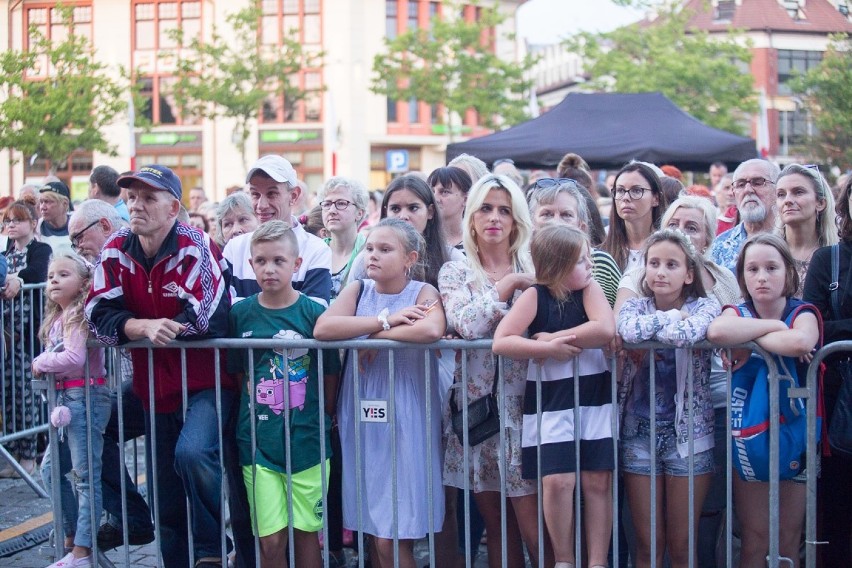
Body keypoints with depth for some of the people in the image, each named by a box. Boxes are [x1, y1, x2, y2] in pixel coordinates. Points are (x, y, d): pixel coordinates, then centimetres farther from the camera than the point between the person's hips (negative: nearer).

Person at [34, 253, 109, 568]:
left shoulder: (79, 314, -11)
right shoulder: (57, 318, 15)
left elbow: (74, 358, -23)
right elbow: (56, 357, 12)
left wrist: (41, 363, -11)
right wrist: (43, 364, -7)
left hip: (85, 396, -9)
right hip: (64, 399, 9)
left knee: (85, 475, -5)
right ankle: (73, 534, 27)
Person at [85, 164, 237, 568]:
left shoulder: (195, 247, -15)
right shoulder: (116, 251, 1)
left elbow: (203, 318, -25)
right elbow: (99, 314, -5)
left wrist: (139, 325, -11)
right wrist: (146, 327, -20)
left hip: (206, 382, -6)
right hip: (154, 387, 6)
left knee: (193, 454, -30)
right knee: (167, 501, 11)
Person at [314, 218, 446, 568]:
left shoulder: (423, 292, -4)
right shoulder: (358, 290, 6)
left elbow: (432, 331, -28)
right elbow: (322, 328, -13)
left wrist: (375, 336, -16)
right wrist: (386, 319, -15)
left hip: (406, 421, -4)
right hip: (362, 418, 4)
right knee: (374, 533, 10)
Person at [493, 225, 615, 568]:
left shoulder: (589, 289, -1)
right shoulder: (534, 297, -7)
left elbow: (605, 330, -20)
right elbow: (500, 342, -18)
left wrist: (555, 337, -18)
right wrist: (549, 349, -22)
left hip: (594, 399, 2)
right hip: (550, 403, -2)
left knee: (597, 481, 3)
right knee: (557, 481, -9)